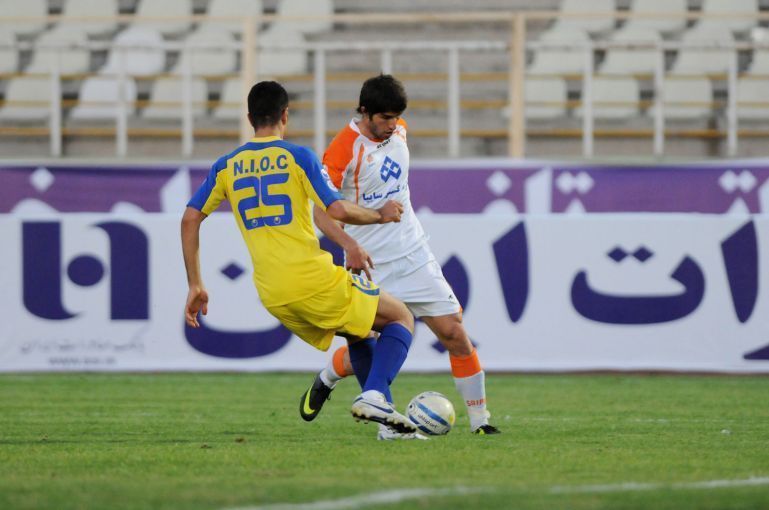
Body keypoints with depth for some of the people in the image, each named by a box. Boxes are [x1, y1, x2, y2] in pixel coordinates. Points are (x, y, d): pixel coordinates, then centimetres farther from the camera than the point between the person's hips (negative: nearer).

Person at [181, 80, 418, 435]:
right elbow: (338, 210, -13)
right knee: (401, 318, 10)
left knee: (360, 333, 27)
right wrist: (380, 215, 6)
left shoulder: (226, 167, 11)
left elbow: (190, 220, 6)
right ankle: (373, 396, -13)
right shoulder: (298, 157, -4)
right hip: (314, 281, -6)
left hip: (273, 297, 6)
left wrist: (195, 286, 9)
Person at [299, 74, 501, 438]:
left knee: (454, 332, -4)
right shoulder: (344, 149, -17)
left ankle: (480, 421, 2)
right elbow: (320, 211, -23)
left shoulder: (398, 131, 3)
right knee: (362, 349, -4)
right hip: (369, 263, -5)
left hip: (413, 254, 5)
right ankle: (325, 381, 30)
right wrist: (351, 246, -36)